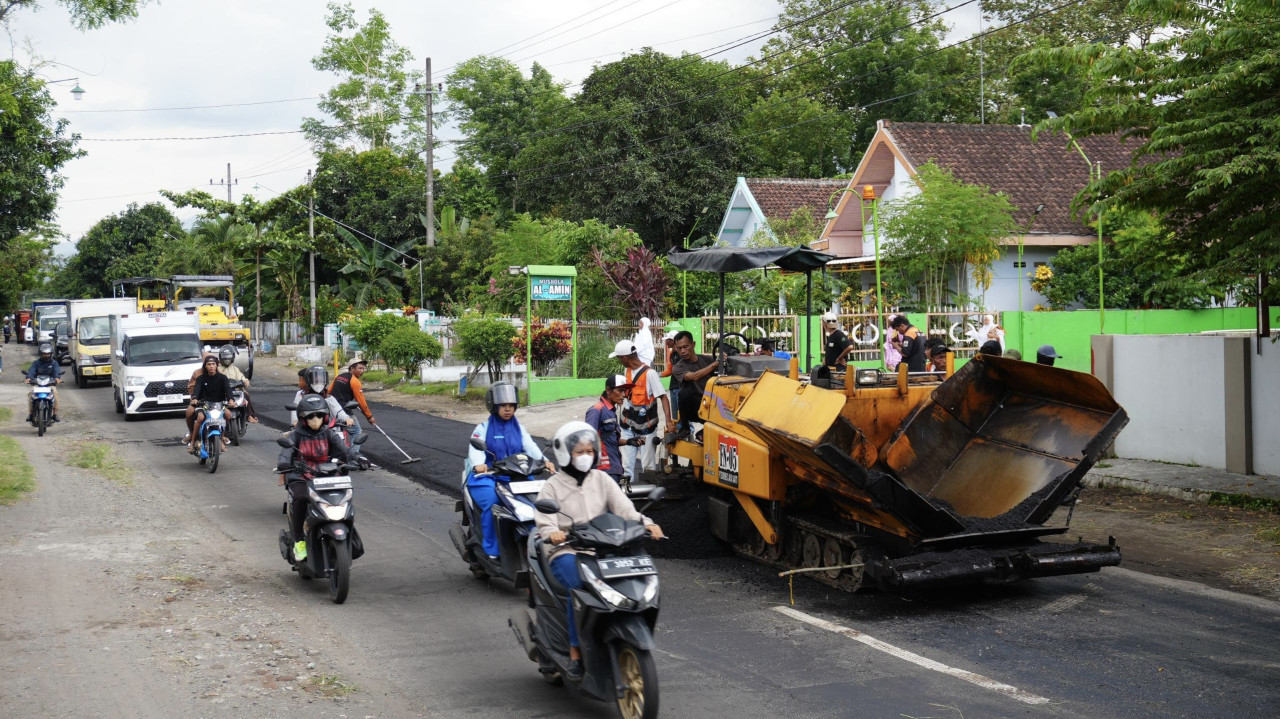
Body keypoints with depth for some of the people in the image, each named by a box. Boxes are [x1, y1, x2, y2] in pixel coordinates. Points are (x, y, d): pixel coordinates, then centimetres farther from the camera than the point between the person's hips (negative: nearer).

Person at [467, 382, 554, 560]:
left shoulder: (518, 427, 18)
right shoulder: (484, 427, 5)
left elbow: (529, 445, 1)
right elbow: (475, 448, -12)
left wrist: (544, 460, -20)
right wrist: (478, 464, -35)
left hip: (516, 475, 4)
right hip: (488, 475, -4)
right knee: (492, 503, -32)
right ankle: (492, 551, -21)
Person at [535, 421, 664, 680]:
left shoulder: (601, 480, 18)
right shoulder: (553, 486, 9)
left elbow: (623, 506, 4)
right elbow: (545, 519, -6)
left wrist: (645, 523, -16)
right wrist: (552, 532, -31)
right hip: (566, 552, -3)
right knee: (581, 586, -35)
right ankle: (575, 652, -30)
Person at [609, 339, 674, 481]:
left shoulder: (649, 374, -16)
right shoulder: (628, 371, 6)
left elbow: (663, 397, -19)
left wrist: (669, 420, -27)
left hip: (646, 427, -7)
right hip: (628, 426, 7)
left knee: (648, 466, 2)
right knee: (626, 465, 7)